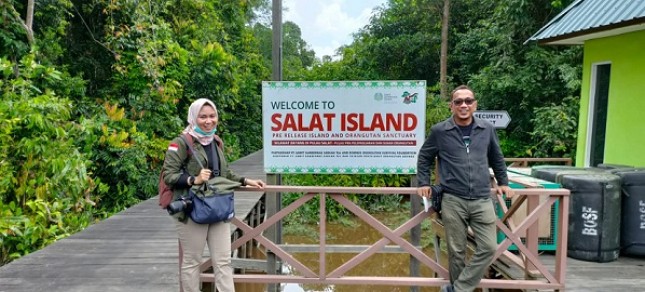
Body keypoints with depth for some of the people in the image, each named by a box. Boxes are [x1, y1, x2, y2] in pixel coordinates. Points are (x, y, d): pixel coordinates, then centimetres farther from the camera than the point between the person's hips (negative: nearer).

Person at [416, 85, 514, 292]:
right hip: (452, 201, -2)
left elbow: (497, 159, 22)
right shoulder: (439, 131, -1)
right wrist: (424, 184, 7)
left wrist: (503, 183, 22)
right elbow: (424, 158, 13)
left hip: (482, 200, 3)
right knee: (457, 251, 5)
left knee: (488, 247, -2)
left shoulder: (487, 129, 6)